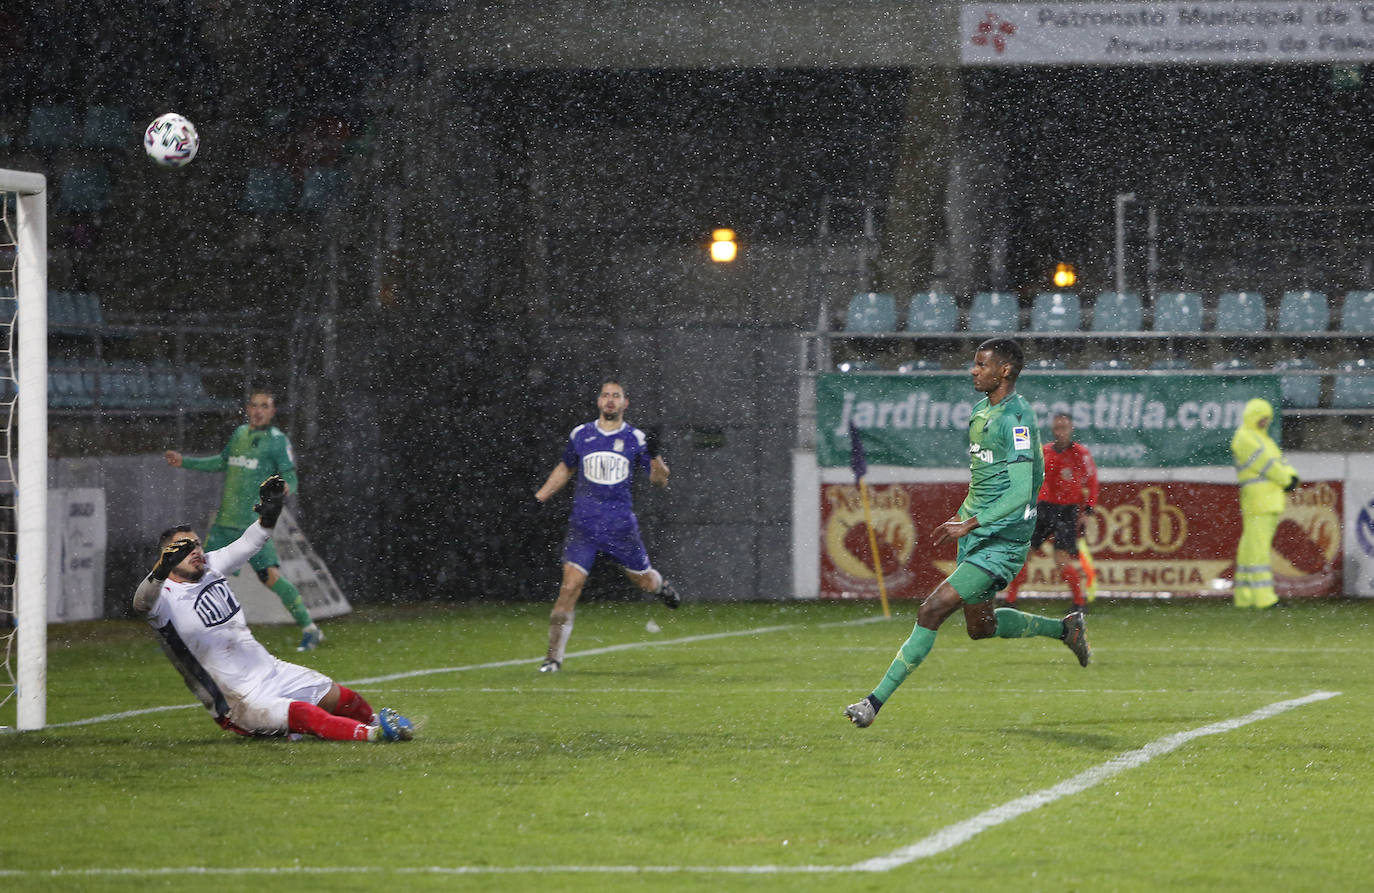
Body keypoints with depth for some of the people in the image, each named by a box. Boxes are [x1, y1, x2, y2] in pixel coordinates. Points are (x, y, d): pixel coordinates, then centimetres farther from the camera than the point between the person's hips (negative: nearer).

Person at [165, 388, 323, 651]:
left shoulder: (277, 440, -4)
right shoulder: (240, 433, 15)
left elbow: (290, 478, -9)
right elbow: (222, 462, 31)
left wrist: (285, 488, -33)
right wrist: (185, 462, 33)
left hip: (253, 523, -6)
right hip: (224, 521, 6)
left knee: (271, 576, -15)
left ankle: (309, 629, -7)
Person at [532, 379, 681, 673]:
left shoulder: (635, 438, 1)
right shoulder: (580, 435, 6)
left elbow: (660, 480, 2)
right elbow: (565, 469, 23)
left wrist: (654, 455, -16)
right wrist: (539, 498, 17)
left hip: (621, 526, 0)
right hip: (583, 526, 0)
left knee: (645, 581, 11)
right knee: (570, 587, -13)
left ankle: (662, 587, 52)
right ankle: (554, 657, -10)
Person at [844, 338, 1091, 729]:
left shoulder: (1016, 418, -18)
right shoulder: (982, 411, 12)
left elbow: (1020, 494, -23)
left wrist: (970, 524, -25)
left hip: (1002, 542, -10)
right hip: (975, 536, 10)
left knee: (932, 609, -17)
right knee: (980, 626, 20)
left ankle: (876, 701, -16)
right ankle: (1065, 629, 38)